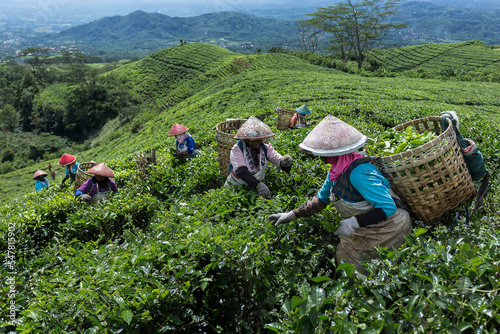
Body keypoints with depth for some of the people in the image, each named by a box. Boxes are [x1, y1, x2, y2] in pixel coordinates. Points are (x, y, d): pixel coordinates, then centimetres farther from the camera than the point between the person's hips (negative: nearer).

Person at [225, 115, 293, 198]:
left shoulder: (265, 148, -2)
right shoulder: (237, 149, -16)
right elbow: (241, 171, -30)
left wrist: (284, 162, -42)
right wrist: (258, 185, -45)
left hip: (258, 184, 3)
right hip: (236, 186, -3)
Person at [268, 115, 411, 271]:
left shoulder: (358, 172, -30)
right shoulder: (337, 169, -2)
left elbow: (388, 207, -31)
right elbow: (321, 199, 10)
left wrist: (355, 222, -40)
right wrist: (291, 215, 7)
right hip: (366, 229, 8)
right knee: (341, 257, 11)